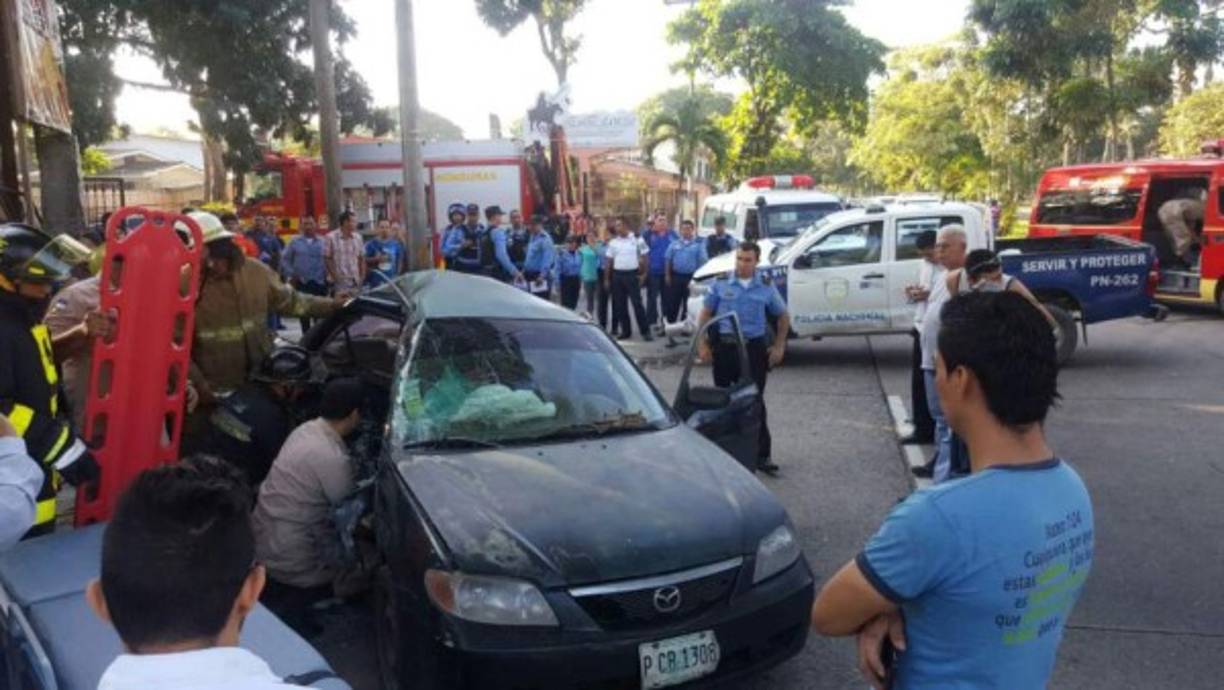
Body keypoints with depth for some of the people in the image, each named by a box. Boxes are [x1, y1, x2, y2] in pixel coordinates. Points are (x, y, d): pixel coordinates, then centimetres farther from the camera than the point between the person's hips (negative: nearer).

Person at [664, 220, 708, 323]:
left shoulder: (699, 244, 2)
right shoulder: (674, 244, 10)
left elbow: (702, 262, -3)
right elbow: (668, 260, 10)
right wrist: (667, 275, 3)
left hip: (691, 277, -2)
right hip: (676, 276, 2)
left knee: (689, 304, 4)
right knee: (672, 302, 5)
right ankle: (671, 322, 15)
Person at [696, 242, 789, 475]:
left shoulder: (766, 288, 5)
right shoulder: (720, 284, 4)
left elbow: (783, 317, 13)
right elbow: (705, 314, 6)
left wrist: (779, 346, 5)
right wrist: (702, 343, -2)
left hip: (754, 348, -1)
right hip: (724, 347, 1)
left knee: (754, 400, -2)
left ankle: (762, 455, 3)